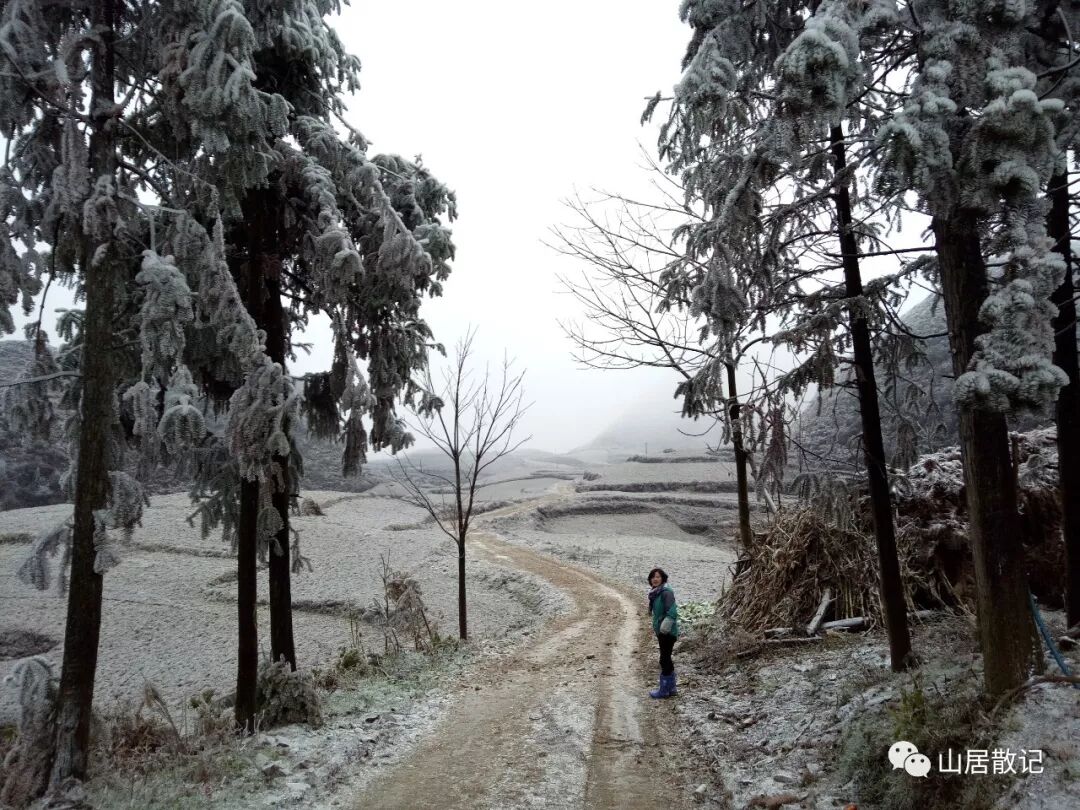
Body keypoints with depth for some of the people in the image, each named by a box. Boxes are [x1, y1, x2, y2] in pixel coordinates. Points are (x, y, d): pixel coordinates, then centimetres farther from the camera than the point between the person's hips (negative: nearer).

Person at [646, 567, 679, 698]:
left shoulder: (666, 592, -19)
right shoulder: (656, 593, 9)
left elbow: (672, 612, -27)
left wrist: (664, 628, -25)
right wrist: (656, 628, 18)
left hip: (668, 632, -9)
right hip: (661, 632, 9)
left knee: (664, 660, 0)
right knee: (666, 659, 17)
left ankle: (664, 690, 11)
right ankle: (671, 688, 29)